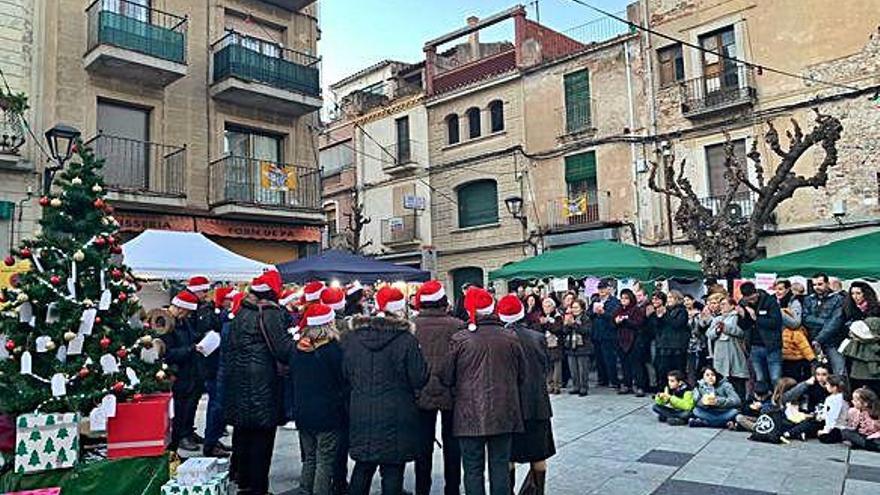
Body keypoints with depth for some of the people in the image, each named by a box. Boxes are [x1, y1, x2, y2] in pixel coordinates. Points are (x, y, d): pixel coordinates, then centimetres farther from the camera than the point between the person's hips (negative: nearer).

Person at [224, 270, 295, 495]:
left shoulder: (242, 312, 8)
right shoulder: (271, 313, -15)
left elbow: (228, 347, 17)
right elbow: (283, 349, -20)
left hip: (238, 382, 8)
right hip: (263, 384, -8)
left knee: (242, 433, 18)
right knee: (262, 437, 0)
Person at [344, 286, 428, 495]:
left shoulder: (352, 337, -1)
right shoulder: (406, 339, -15)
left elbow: (345, 375, 8)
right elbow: (420, 379, -12)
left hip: (361, 413, 5)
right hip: (396, 415, -4)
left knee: (363, 467, 19)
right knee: (392, 470, 6)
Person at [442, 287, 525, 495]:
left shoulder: (459, 340, -9)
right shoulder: (510, 337, -3)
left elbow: (447, 378, -3)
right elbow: (522, 374, 6)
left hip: (470, 415, -2)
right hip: (503, 413, 2)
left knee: (473, 469, 8)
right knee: (500, 466, 12)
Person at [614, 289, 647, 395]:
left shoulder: (636, 310, -4)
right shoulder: (619, 310, 14)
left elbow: (639, 323, -15)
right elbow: (614, 323, 16)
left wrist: (625, 320, -15)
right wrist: (616, 321, -5)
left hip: (633, 340, -6)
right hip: (622, 340, 6)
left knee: (636, 363, -5)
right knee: (625, 364, 8)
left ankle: (639, 387, -3)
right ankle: (627, 385, 15)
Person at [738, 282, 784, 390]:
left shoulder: (770, 301, -8)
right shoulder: (743, 304, 4)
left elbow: (776, 322, -17)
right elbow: (742, 328, 6)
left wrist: (756, 318, -18)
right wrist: (742, 316, -13)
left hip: (771, 346, -4)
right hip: (755, 348, 4)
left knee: (776, 380, -3)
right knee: (760, 381, 9)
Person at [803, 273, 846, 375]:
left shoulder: (837, 299, 3)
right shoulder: (808, 300, 14)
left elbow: (836, 322, -8)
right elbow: (806, 319, 1)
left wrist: (819, 339, -14)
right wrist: (825, 322, -12)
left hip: (833, 343, -3)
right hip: (813, 344, 3)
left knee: (840, 374, -10)